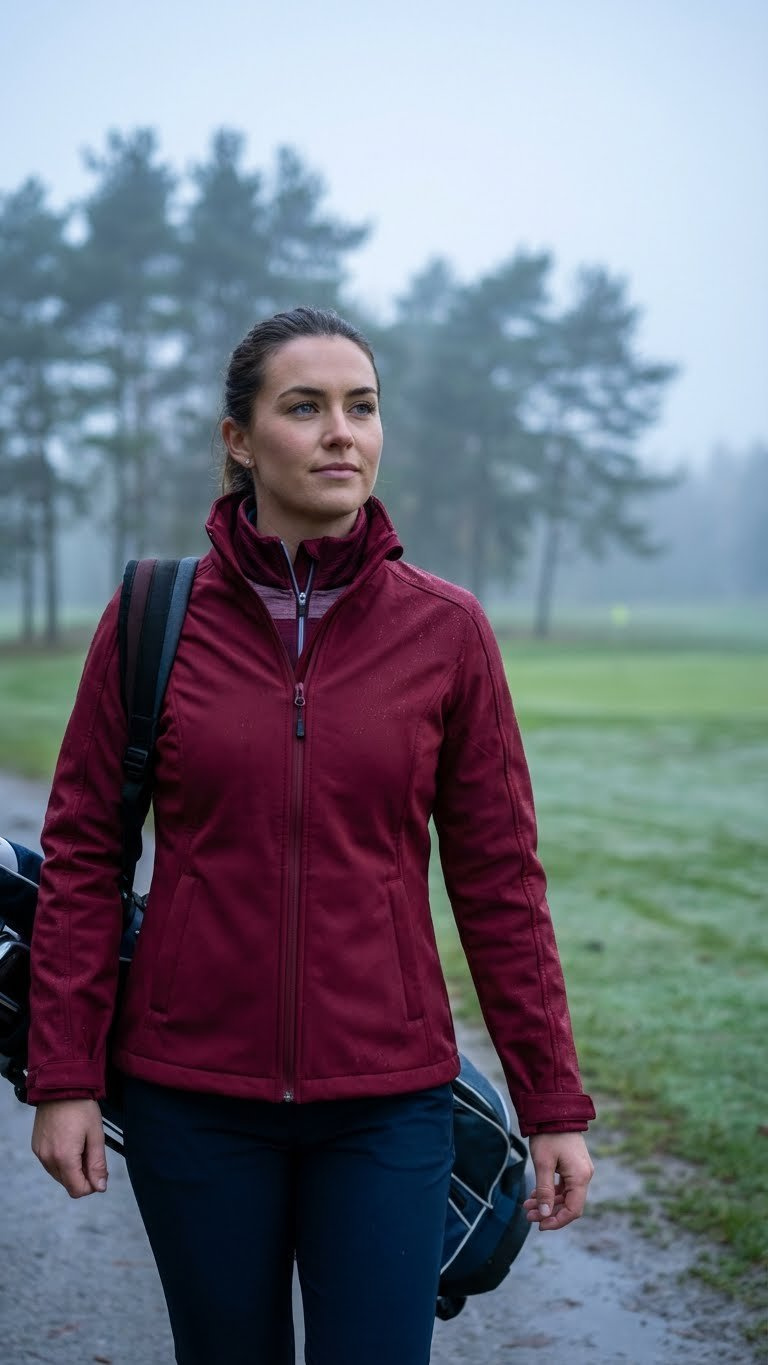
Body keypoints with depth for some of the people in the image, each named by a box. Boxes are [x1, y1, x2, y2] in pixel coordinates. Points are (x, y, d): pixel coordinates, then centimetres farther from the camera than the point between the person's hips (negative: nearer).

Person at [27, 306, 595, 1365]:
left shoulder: (446, 630, -3)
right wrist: (64, 1077, -2)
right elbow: (83, 853, 1)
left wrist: (553, 1105, 2)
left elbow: (499, 879, 1)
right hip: (193, 1094, 0)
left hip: (386, 1098, 0)